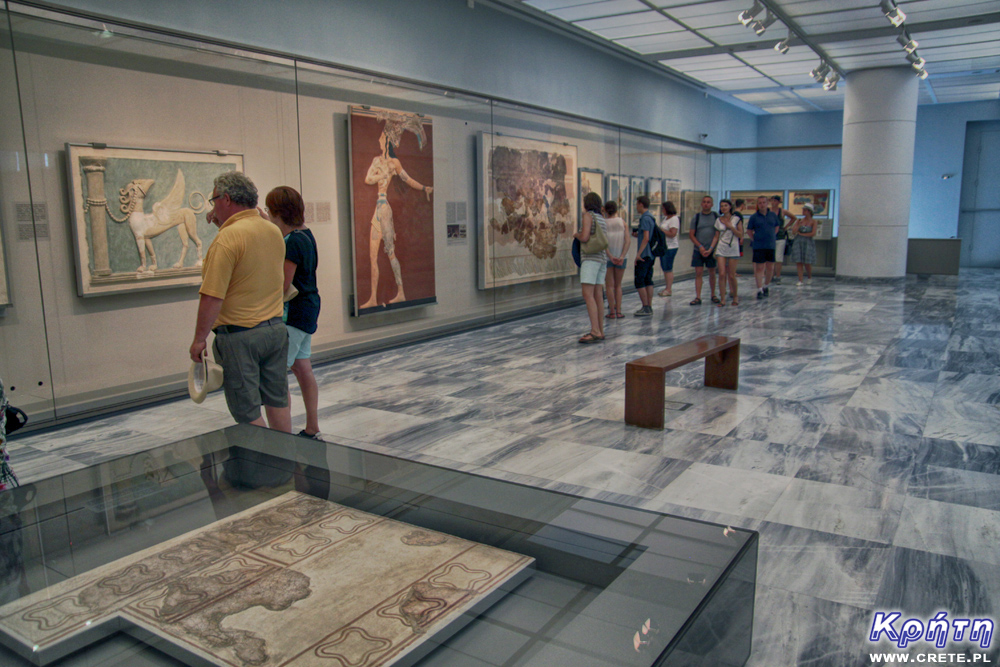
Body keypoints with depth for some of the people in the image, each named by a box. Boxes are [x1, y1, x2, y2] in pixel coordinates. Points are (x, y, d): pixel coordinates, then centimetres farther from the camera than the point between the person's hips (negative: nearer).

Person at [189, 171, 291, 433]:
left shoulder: (228, 238, -18)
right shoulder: (274, 232, 6)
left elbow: (212, 297, -21)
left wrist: (199, 339, -11)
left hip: (239, 336, -8)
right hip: (275, 328, 8)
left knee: (247, 412, 3)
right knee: (277, 401, 16)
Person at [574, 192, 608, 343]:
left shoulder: (588, 215, -6)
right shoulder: (603, 219, 17)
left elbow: (585, 237, -16)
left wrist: (576, 235, 3)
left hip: (590, 258, -9)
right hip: (602, 258, 9)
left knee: (588, 294, -13)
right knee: (597, 295, 7)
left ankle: (595, 331, -21)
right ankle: (600, 331, 8)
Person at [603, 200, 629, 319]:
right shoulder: (622, 222, 2)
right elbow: (628, 240, -8)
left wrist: (610, 256, -16)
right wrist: (622, 256, -13)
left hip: (606, 257, -2)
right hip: (621, 257, 2)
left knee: (609, 286, 5)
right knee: (618, 285, 13)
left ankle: (612, 312, 3)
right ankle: (618, 311, 8)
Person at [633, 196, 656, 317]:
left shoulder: (645, 218, -15)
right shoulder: (651, 217, 15)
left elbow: (646, 238, -22)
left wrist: (638, 254, -21)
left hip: (644, 255, -10)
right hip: (651, 254, 10)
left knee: (639, 281, -6)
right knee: (648, 280, 12)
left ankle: (645, 308, -5)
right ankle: (649, 307, 14)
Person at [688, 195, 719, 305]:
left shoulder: (716, 217, 3)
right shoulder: (697, 217, 4)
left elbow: (717, 235, -2)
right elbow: (691, 234, 3)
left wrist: (710, 249, -13)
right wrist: (700, 246, -7)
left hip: (711, 250, 0)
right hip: (698, 250, 0)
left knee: (712, 273, 9)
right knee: (698, 273, -4)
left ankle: (713, 295, 24)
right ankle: (698, 297, -4)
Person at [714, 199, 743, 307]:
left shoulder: (736, 219, 1)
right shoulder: (718, 220, 8)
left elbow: (740, 235, -2)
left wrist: (731, 227, -14)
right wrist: (714, 249, 7)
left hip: (733, 249, -2)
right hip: (721, 249, 2)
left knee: (731, 276, -1)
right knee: (722, 274, -8)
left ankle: (735, 296, 21)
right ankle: (722, 299, -3)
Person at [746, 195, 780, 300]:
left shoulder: (773, 215, 7)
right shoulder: (754, 217, 0)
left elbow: (777, 227, 19)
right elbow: (749, 230, 7)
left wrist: (771, 236, 10)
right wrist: (754, 239, 0)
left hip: (771, 245, 3)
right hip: (758, 246, -3)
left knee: (770, 268, 7)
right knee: (759, 268, -4)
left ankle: (766, 287, 25)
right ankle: (759, 290, -2)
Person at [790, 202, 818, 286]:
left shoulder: (813, 222, 0)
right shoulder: (799, 220, 7)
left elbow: (813, 233, -9)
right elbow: (794, 231, 0)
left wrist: (801, 234, -7)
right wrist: (799, 224, -15)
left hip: (808, 243, -2)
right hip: (798, 242, 2)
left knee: (807, 263, -3)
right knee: (799, 262, -5)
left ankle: (809, 278, 22)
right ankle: (800, 280, -2)